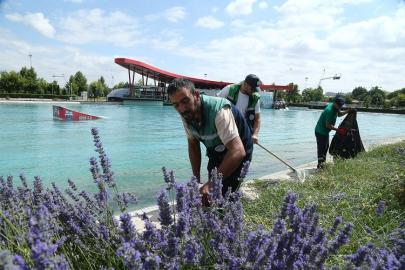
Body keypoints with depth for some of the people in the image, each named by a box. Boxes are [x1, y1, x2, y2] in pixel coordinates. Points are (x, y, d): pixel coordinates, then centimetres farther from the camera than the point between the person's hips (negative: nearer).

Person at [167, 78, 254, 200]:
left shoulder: (218, 110, -37)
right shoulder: (186, 115, -15)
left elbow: (237, 152, -45)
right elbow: (193, 145, -1)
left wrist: (210, 184, -50)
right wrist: (196, 179, -7)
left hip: (237, 156, -5)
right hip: (215, 156, 6)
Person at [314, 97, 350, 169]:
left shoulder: (335, 108, 3)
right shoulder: (330, 111, -27)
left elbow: (339, 114, 24)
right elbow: (328, 125, -26)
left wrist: (347, 111, 6)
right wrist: (338, 130, -22)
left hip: (325, 131, 10)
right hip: (320, 131, -10)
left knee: (326, 147, 18)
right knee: (321, 148, -6)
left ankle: (323, 162, 30)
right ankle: (320, 164, 1)